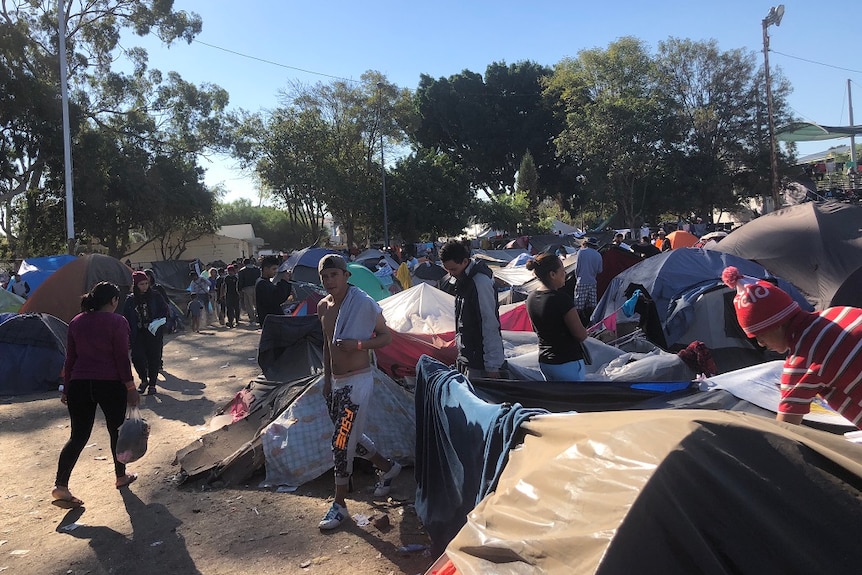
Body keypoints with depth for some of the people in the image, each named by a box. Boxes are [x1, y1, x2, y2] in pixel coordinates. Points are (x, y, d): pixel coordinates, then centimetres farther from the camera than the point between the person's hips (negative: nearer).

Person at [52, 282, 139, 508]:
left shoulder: (76, 322, 7)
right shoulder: (117, 322, -9)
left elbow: (70, 358, 10)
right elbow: (122, 358, -11)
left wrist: (66, 388, 17)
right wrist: (130, 387, -4)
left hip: (79, 385, 4)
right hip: (110, 385, -4)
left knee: (78, 436, 8)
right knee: (116, 430, 14)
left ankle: (61, 485, -2)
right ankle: (121, 476, 29)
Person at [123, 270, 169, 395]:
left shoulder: (155, 297, 0)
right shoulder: (130, 300, 3)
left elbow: (165, 311, 5)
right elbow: (126, 318, 6)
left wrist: (159, 322, -13)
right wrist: (128, 335, 1)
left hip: (153, 334, -1)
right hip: (138, 335, 1)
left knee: (153, 358, 1)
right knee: (137, 357, -8)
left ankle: (152, 383, 16)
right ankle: (144, 380, 17)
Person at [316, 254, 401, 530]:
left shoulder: (364, 303, -16)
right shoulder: (323, 306, 5)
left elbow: (386, 337, -10)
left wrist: (358, 344, -25)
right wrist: (327, 378, 17)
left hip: (357, 382, -8)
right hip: (336, 382, 8)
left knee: (341, 442, -5)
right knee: (351, 438, 19)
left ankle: (340, 504, 11)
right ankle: (388, 467, 42)